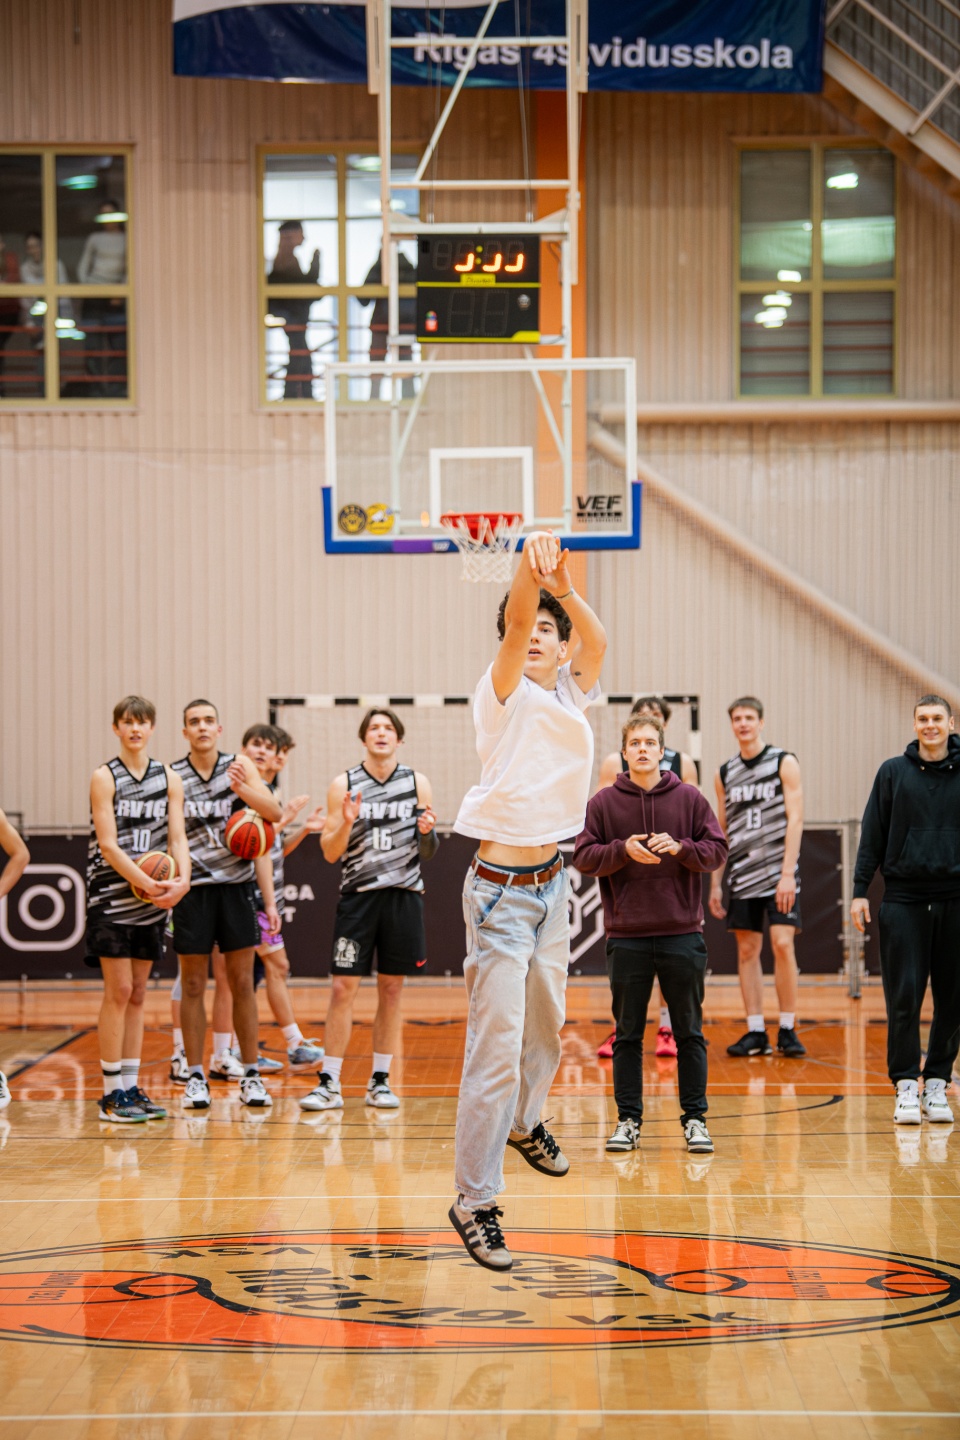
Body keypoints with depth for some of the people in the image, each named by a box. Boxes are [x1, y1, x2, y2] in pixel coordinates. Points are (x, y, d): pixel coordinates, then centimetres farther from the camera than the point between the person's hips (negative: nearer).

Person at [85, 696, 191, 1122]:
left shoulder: (169, 779, 9)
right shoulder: (105, 778, -5)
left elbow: (177, 836, 2)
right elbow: (108, 845, -12)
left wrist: (182, 879, -17)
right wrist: (146, 883, -22)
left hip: (153, 899, 5)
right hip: (112, 895, -5)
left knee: (137, 994, 9)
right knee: (119, 991, -6)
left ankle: (131, 1087, 13)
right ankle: (111, 1092, -1)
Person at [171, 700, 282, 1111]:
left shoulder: (240, 766, 2)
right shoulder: (171, 777, -1)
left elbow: (274, 813, -7)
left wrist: (243, 789, -24)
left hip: (236, 884, 1)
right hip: (193, 887, -1)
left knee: (242, 983, 4)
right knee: (193, 985, 3)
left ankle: (251, 1076, 11)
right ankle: (195, 1077, 11)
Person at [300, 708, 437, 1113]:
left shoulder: (417, 783, 6)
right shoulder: (344, 786, 3)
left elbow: (429, 853, 10)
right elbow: (330, 853, 1)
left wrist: (427, 832, -12)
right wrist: (346, 822, -17)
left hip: (403, 894, 1)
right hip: (358, 894, -1)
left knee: (391, 989, 5)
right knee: (343, 988, -5)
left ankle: (380, 1081, 13)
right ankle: (329, 1084, -1)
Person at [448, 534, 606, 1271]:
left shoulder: (571, 693, 5)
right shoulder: (506, 694, -9)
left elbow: (596, 640, -15)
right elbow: (512, 629, -29)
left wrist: (563, 589, -34)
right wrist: (529, 572, -48)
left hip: (551, 883, 7)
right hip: (502, 891, -7)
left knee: (546, 1023, 23)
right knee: (497, 1046, -10)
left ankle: (525, 1123, 50)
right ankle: (474, 1202, -5)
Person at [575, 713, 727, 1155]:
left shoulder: (689, 799, 4)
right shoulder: (604, 802, 4)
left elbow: (717, 850, 2)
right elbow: (583, 856, 0)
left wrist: (679, 847, -15)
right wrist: (624, 850, -16)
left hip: (682, 933, 0)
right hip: (627, 937, 0)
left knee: (690, 1033, 4)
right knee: (628, 1034, 5)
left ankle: (695, 1119, 10)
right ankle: (628, 1120, 12)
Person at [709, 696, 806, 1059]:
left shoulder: (784, 763, -1)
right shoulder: (725, 774, 12)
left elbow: (794, 819, -8)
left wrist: (788, 873, -16)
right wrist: (715, 883, 11)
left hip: (778, 871, -4)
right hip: (743, 875, 4)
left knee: (782, 944, -12)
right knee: (747, 950, 3)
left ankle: (787, 1030, -4)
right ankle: (756, 1032, 8)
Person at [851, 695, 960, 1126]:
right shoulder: (893, 772, 5)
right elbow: (873, 834, 6)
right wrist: (860, 890, 1)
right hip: (903, 897, -1)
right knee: (904, 996, -5)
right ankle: (906, 1088, 1)